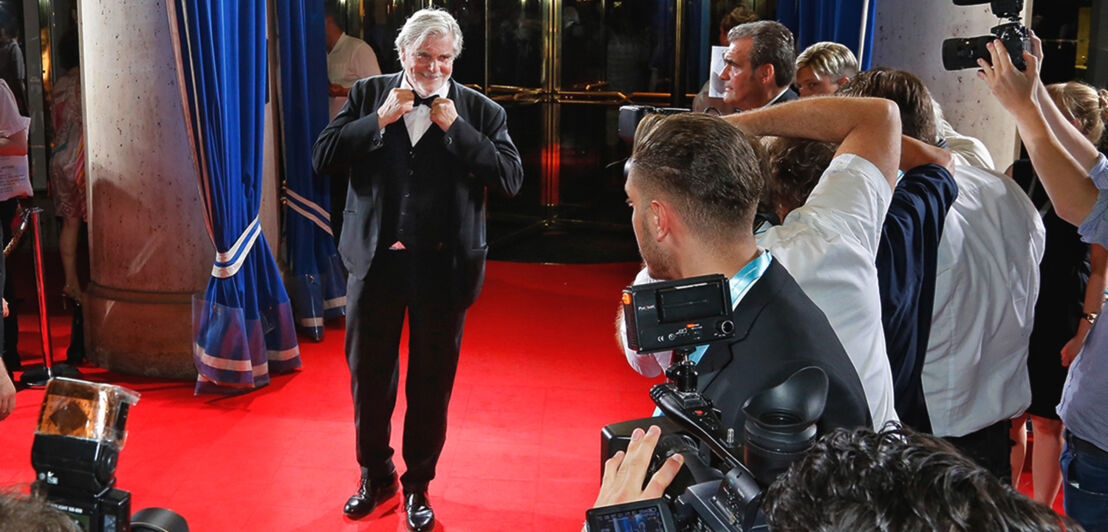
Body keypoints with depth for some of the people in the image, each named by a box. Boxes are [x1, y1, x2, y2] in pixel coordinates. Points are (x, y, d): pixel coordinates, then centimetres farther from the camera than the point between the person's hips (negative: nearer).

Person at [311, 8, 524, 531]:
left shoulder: (480, 111, -2)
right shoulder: (368, 95, 3)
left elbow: (511, 179, -13)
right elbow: (322, 157, -3)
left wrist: (455, 127, -17)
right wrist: (379, 120, -14)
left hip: (443, 267, -1)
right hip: (376, 259, 2)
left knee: (431, 384, 10)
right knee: (368, 376, 13)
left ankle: (418, 484, 29)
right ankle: (375, 475, 35)